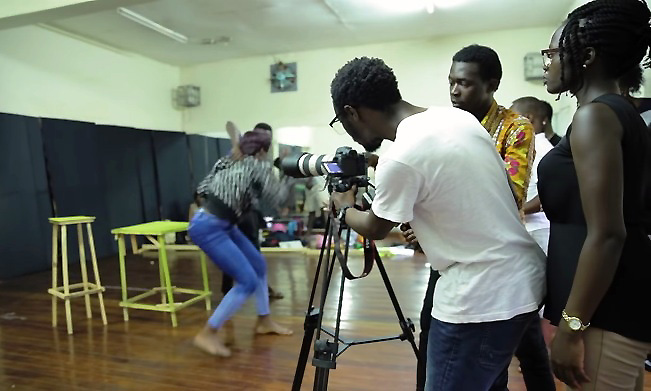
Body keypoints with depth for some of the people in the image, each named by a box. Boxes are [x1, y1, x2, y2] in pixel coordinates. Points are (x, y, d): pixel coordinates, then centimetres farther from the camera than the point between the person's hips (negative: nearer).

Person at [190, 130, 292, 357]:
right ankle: (207, 334, -1)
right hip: (208, 228, -9)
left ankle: (264, 321, 30)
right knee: (248, 280, -11)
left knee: (258, 264, 16)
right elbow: (276, 198, -6)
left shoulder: (227, 162, 11)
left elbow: (202, 189, 9)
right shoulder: (259, 165, -9)